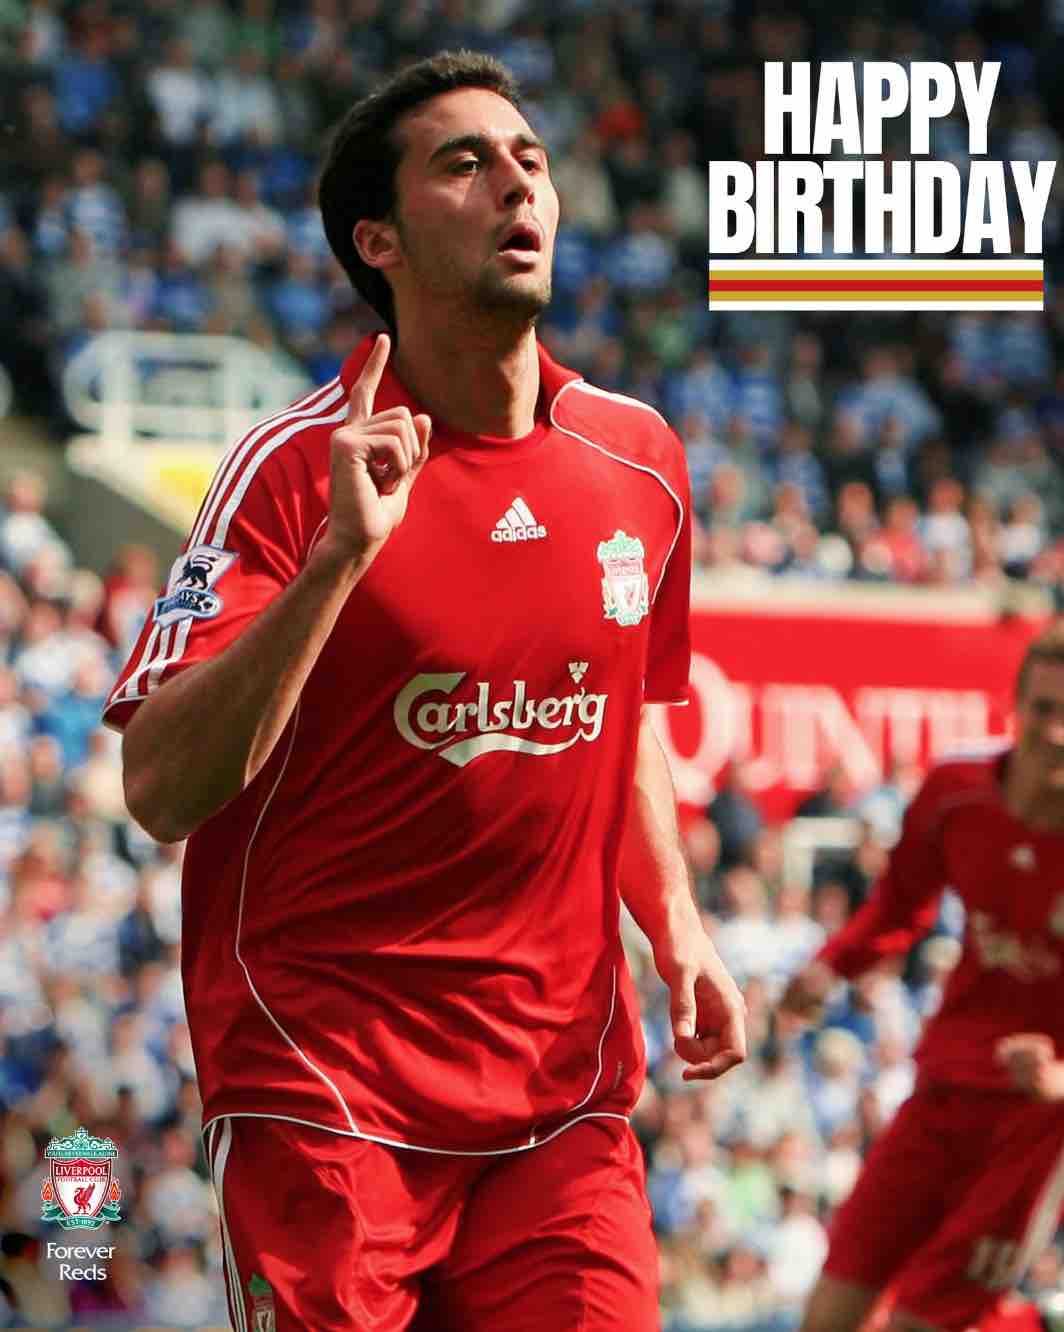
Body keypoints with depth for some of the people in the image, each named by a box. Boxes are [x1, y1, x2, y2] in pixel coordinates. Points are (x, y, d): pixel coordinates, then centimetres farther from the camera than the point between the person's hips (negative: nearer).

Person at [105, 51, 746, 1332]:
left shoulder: (639, 459, 7)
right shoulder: (293, 468, -10)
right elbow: (162, 790, -19)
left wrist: (673, 921, 8)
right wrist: (340, 554, -27)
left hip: (562, 1089, 4)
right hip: (326, 1102, -4)